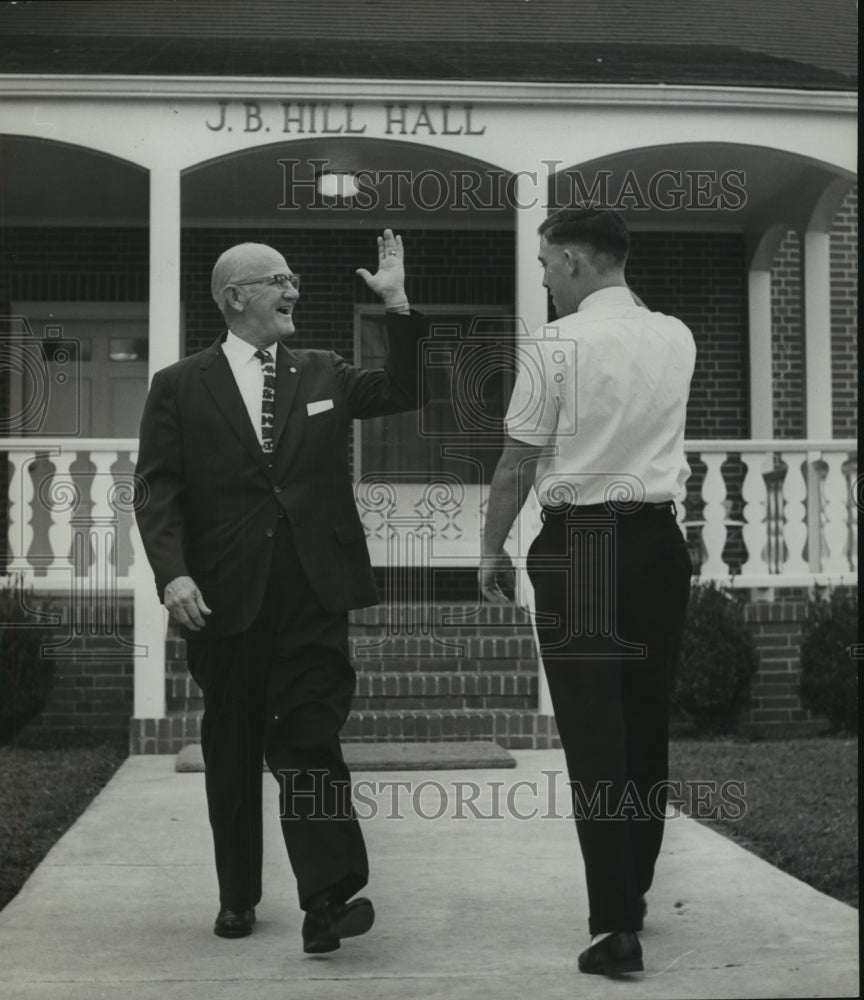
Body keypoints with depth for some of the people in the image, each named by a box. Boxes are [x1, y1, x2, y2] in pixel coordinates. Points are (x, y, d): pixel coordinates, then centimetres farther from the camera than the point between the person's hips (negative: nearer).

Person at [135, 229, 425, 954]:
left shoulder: (323, 375, 14)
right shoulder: (180, 387, 6)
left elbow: (404, 392, 7)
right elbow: (159, 489, -1)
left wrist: (398, 306, -3)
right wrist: (173, 573, -15)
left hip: (312, 593, 0)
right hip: (225, 596, 0)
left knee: (310, 738, -7)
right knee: (231, 748, 10)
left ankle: (328, 900, -9)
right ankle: (237, 896, 24)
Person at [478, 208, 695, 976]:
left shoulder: (555, 346, -9)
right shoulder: (678, 340, 6)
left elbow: (518, 462, -6)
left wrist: (493, 549, 7)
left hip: (581, 546, -5)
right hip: (660, 539, 5)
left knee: (595, 734, -3)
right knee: (647, 724, 16)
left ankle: (616, 925, -4)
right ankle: (632, 891, 31)